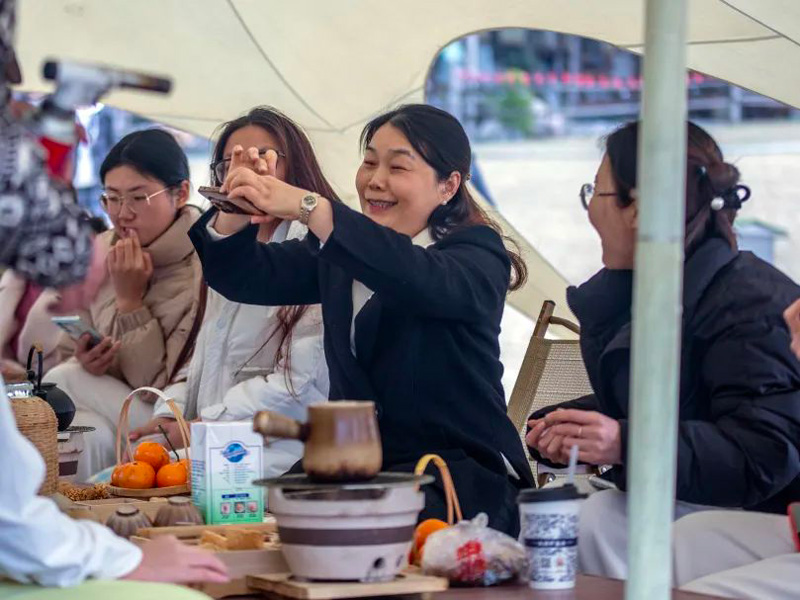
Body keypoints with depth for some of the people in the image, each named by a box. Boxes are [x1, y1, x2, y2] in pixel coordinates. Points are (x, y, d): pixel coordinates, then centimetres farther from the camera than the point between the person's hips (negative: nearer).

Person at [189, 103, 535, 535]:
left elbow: (421, 279, -27)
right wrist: (235, 208, -16)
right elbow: (243, 277, 7)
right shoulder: (340, 250, 16)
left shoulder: (478, 253, -3)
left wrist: (306, 207, -35)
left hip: (462, 476, -5)